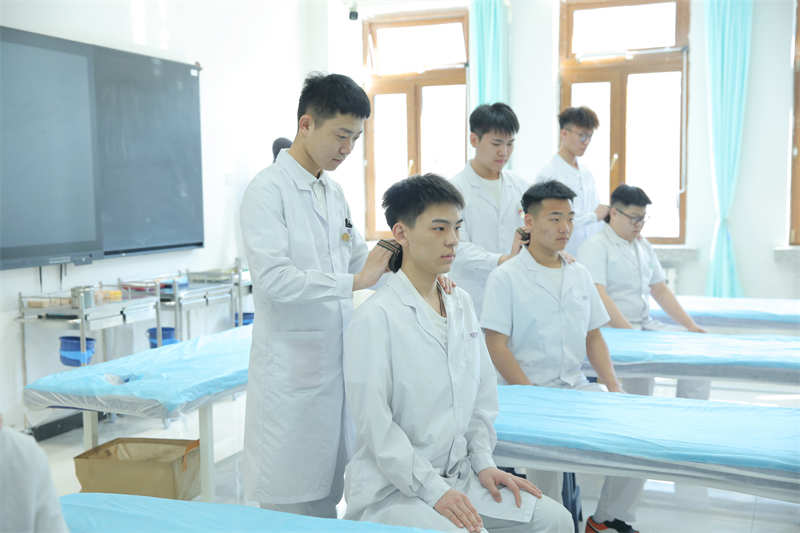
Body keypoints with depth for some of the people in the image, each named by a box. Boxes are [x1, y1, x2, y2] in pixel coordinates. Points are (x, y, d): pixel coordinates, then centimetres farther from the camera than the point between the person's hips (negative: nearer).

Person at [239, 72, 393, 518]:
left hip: (337, 360, 7)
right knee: (295, 502, 2)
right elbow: (273, 278, -22)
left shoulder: (334, 192, 13)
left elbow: (360, 257, 17)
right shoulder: (269, 190, -11)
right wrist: (354, 281, -26)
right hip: (293, 367, -7)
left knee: (328, 491, 14)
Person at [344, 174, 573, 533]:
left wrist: (483, 462, 5)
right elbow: (375, 423, -17)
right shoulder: (376, 318, -14)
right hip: (393, 489, -7)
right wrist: (433, 490, -18)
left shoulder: (461, 304, 9)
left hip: (458, 474, 7)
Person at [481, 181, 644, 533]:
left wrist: (612, 386, 2)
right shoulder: (506, 277, -5)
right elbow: (497, 347, -10)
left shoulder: (580, 275, 14)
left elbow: (593, 337, 18)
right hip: (527, 389, -6)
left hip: (577, 386, 6)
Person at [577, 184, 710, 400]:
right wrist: (631, 333, -27)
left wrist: (690, 325, 8)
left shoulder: (644, 246, 19)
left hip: (646, 325, 8)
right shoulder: (595, 246, -7)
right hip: (612, 329, -8)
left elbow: (661, 292, 20)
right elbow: (598, 296, -19)